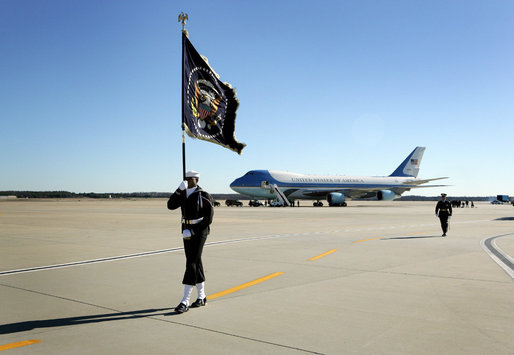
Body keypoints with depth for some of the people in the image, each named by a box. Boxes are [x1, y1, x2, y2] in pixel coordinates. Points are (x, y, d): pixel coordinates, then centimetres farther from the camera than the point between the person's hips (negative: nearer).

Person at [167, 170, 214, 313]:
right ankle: (201, 297, 24)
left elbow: (209, 217, -12)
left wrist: (193, 231, -17)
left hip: (199, 231, -6)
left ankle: (185, 302, -11)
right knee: (195, 263, 12)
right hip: (187, 231, 7)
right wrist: (179, 190, -15)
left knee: (191, 263, -12)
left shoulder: (203, 195, -9)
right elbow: (171, 205, -5)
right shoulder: (183, 194, 9)